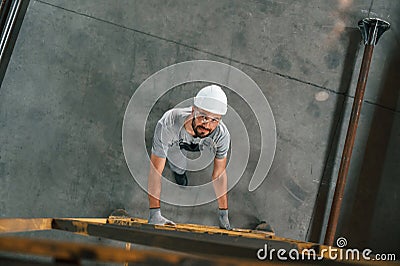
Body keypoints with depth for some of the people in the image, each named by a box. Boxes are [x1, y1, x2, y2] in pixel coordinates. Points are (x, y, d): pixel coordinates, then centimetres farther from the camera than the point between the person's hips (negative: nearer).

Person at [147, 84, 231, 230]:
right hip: (171, 143, -3)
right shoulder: (167, 125, -49)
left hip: (199, 143, 3)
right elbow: (155, 170, -44)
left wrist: (223, 214, -25)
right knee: (181, 181, -4)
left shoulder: (222, 135, -40)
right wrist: (154, 214, -48)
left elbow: (219, 174, -27)